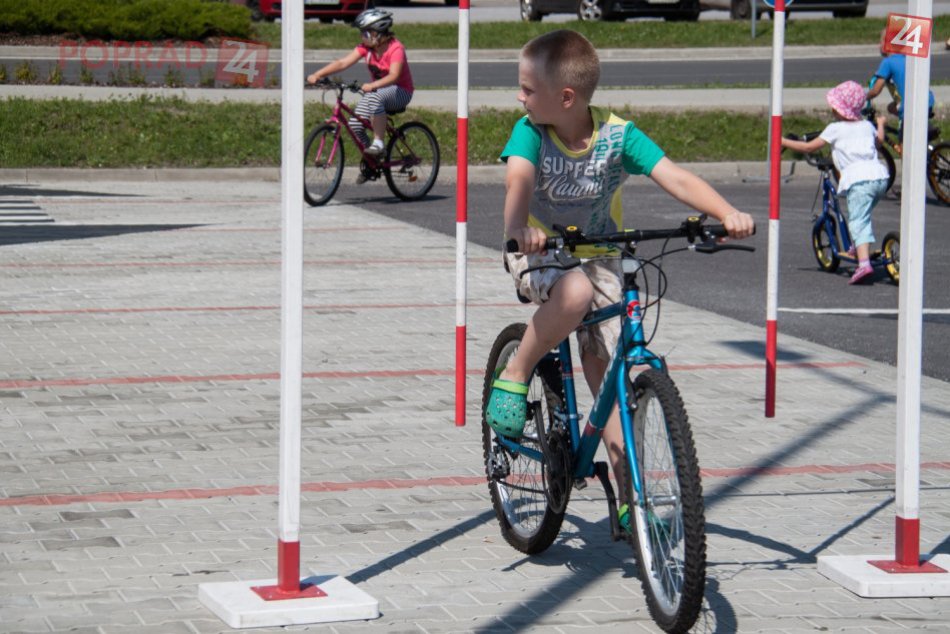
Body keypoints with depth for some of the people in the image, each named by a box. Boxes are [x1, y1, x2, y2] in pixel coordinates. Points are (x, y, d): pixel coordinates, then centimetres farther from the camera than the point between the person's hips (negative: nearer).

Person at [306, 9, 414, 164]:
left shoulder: (396, 48, -20)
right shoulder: (366, 47, -4)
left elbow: (394, 76, -35)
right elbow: (342, 63, -12)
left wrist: (372, 86, -52)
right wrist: (318, 75, -25)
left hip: (400, 92, -6)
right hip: (376, 90, 6)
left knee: (375, 97, -39)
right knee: (355, 125, -15)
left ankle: (378, 143, -29)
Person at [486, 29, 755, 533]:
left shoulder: (617, 135, -16)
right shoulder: (530, 132, -16)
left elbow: (674, 177, -25)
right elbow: (519, 180, -34)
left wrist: (727, 214, -43)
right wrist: (519, 227, -57)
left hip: (598, 259, 1)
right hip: (539, 255, -1)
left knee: (608, 377, -4)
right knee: (575, 292, -38)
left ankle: (630, 499, 5)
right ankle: (513, 377, -17)